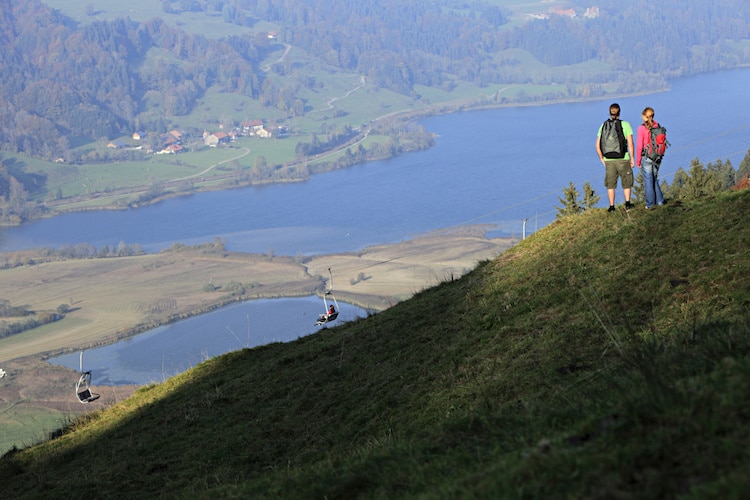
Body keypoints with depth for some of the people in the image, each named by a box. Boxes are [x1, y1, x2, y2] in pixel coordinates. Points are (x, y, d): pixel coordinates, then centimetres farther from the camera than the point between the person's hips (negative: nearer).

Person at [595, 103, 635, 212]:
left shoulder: (603, 126, 1)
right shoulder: (625, 124, -5)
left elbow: (598, 145, 0)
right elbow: (630, 143, -7)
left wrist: (602, 159, 11)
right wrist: (632, 158, 2)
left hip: (609, 160, 2)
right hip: (623, 159, -1)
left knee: (610, 184, 13)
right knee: (626, 182, 16)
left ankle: (612, 206, 12)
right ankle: (627, 203, 11)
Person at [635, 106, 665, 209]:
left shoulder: (641, 128, -15)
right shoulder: (657, 125, -1)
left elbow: (639, 147, -12)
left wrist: (638, 161, -3)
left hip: (646, 157, -5)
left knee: (648, 181, 5)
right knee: (655, 179, 20)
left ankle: (650, 204, 12)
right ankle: (659, 201, 23)